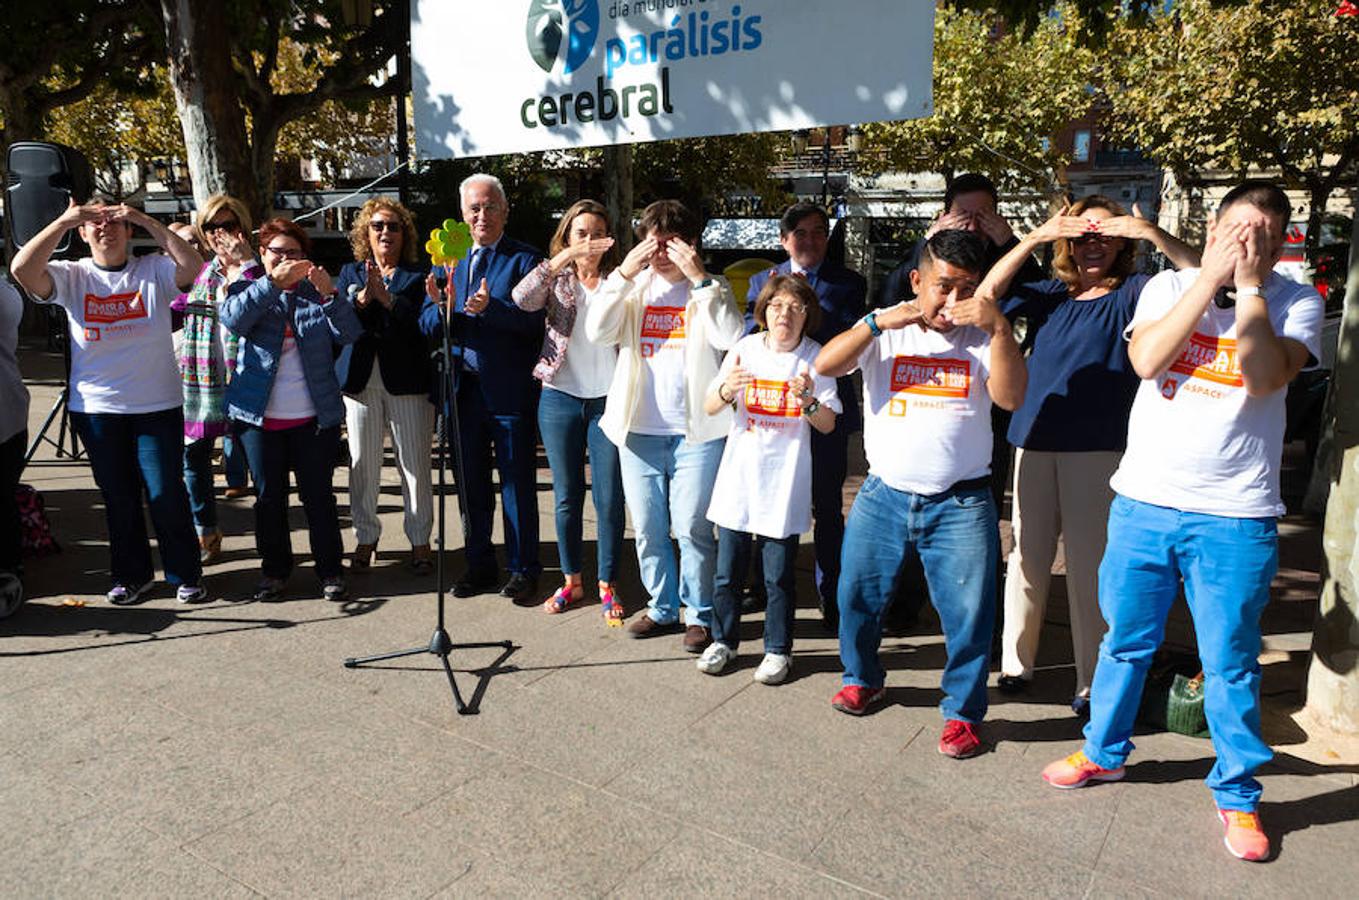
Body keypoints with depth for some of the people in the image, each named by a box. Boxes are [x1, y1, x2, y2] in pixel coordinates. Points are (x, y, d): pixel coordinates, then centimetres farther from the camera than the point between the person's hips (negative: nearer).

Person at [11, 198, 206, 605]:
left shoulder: (154, 270, 1)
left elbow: (193, 266, -18)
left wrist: (145, 220, -18)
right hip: (96, 407, 2)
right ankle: (131, 574, 27)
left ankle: (184, 575, 14)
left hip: (158, 404, -2)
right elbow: (22, 270, -13)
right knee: (118, 496, 13)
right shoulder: (72, 275, 4)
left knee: (166, 493, 0)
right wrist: (63, 221, -15)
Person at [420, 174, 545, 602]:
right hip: (464, 387, 5)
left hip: (510, 390, -5)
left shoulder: (524, 259, -3)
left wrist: (490, 307, -30)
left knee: (517, 482, 4)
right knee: (471, 482, 14)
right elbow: (426, 323, 3)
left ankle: (522, 569, 17)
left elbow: (533, 321, -16)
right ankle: (480, 564, 28)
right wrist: (443, 307, -18)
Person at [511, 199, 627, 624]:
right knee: (567, 497, 10)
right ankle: (572, 580, 26)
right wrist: (562, 259, -22)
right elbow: (522, 299, -17)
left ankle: (607, 585, 16)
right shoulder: (556, 280, 5)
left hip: (608, 399, -1)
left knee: (609, 499, 2)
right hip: (560, 399, 1)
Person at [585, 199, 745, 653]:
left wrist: (700, 278, -17)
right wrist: (623, 274, -11)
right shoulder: (634, 287, 9)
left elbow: (730, 336, -16)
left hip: (696, 430, -3)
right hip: (639, 429, 4)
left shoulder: (710, 289, 3)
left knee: (692, 527, -1)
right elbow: (597, 331, -6)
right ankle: (662, 607, 27)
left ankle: (699, 614, 15)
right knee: (647, 528, 11)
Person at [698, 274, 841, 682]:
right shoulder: (745, 348, 2)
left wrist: (808, 399, -21)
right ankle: (724, 640, 27)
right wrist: (726, 389, -22)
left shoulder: (814, 357, -1)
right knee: (727, 570, 8)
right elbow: (709, 408, -1)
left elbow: (828, 425, -2)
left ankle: (778, 649, 22)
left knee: (779, 576, 4)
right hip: (739, 475, 2)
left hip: (786, 480, -1)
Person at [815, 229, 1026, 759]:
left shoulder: (982, 338, 4)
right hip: (883, 496, 1)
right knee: (858, 596, 11)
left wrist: (999, 326, -20)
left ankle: (962, 712, 20)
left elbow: (1011, 398, -13)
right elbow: (824, 366, -11)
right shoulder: (885, 333, 4)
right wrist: (877, 322, -20)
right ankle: (863, 679, 37)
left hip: (961, 504, -1)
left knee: (969, 615, 0)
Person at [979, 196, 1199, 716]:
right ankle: (1015, 662, 24)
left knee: (1090, 564, 2)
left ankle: (1093, 682, 14)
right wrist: (1036, 237, -7)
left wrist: (1155, 235, -23)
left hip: (1099, 448, -3)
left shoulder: (1131, 293, 2)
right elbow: (988, 294, -1)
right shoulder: (1049, 296, 11)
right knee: (1028, 557, 10)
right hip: (1035, 442, 3)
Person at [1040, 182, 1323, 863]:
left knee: (1230, 664, 7)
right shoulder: (1169, 286, 5)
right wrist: (1209, 276, -12)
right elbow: (1146, 359, -13)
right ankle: (1105, 751, 34)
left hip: (1234, 517, -2)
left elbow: (1264, 376, -18)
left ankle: (1237, 794, 26)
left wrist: (1248, 284, -14)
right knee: (1125, 641, 15)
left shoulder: (1295, 303, 0)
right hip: (1143, 502, 2)